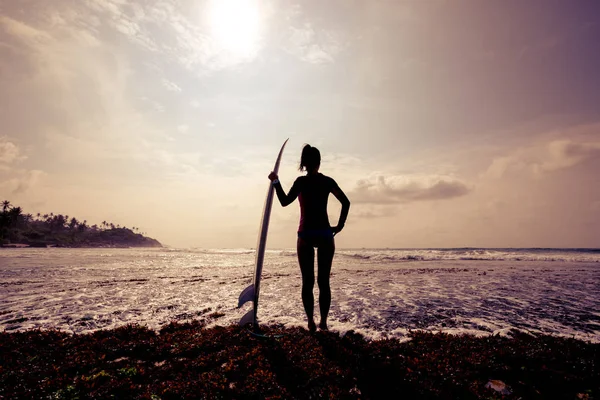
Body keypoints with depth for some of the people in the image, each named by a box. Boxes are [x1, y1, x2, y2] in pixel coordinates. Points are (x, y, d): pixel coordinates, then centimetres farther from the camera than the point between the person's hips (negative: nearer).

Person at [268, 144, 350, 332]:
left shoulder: (302, 181, -6)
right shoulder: (328, 181, 4)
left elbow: (285, 201, -7)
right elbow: (346, 202, 4)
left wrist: (276, 181, 2)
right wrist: (339, 225, 8)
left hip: (306, 234, -2)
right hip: (325, 234, 2)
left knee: (308, 281, 7)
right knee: (324, 281, 9)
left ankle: (311, 322, 7)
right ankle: (323, 321, 13)